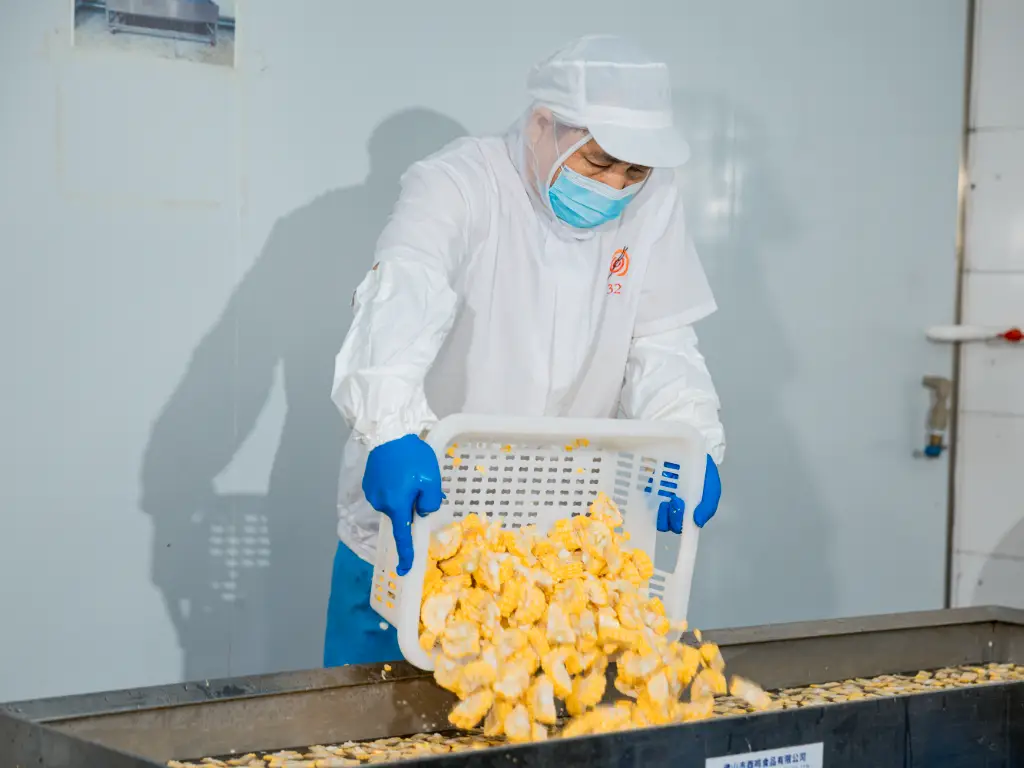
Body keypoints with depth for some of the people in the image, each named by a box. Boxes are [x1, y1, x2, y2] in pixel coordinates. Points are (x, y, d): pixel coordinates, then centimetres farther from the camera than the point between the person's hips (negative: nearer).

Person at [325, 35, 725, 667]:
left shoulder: (651, 205, -1)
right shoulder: (458, 184, -17)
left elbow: (663, 342, -2)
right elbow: (403, 300, -34)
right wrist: (390, 429, -52)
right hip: (411, 513, -3)